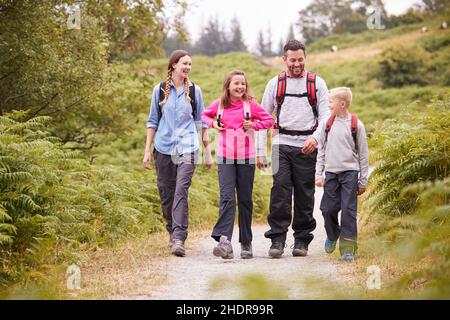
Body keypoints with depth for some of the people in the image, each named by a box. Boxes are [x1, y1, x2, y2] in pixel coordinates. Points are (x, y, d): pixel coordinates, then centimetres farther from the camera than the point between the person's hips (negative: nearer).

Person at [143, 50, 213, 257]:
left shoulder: (194, 90, 8)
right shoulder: (160, 90, 7)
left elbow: (200, 121, 13)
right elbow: (153, 121, 11)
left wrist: (208, 151, 10)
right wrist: (147, 151, 6)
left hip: (187, 148, -2)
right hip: (163, 148, 2)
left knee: (181, 191, -16)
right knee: (166, 193, 7)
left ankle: (179, 239, -22)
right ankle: (172, 233, 25)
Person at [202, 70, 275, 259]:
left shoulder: (250, 104, 0)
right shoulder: (219, 105, 4)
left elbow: (270, 120, 6)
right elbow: (204, 115, 22)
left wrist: (254, 125, -9)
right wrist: (212, 123, 2)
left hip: (246, 158, 0)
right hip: (225, 158, 0)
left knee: (245, 200, 7)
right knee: (227, 197, -14)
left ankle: (246, 243, 17)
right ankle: (225, 241, -25)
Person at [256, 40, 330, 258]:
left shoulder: (317, 84, 6)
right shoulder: (275, 84, 9)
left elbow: (325, 116, 3)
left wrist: (315, 137, -17)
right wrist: (260, 152, 5)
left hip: (307, 147, 0)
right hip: (282, 144, 0)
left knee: (305, 194, 2)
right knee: (280, 191, -12)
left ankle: (302, 240, 12)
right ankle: (277, 240, -9)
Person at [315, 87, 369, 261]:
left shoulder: (356, 125, -2)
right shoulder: (326, 124, 7)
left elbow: (363, 154, 2)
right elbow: (321, 151, 12)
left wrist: (363, 181, 2)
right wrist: (318, 174, 5)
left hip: (350, 172, -3)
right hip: (331, 173, 3)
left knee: (348, 210, -6)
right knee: (328, 209, 4)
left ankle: (348, 248, -2)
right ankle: (332, 235, 32)